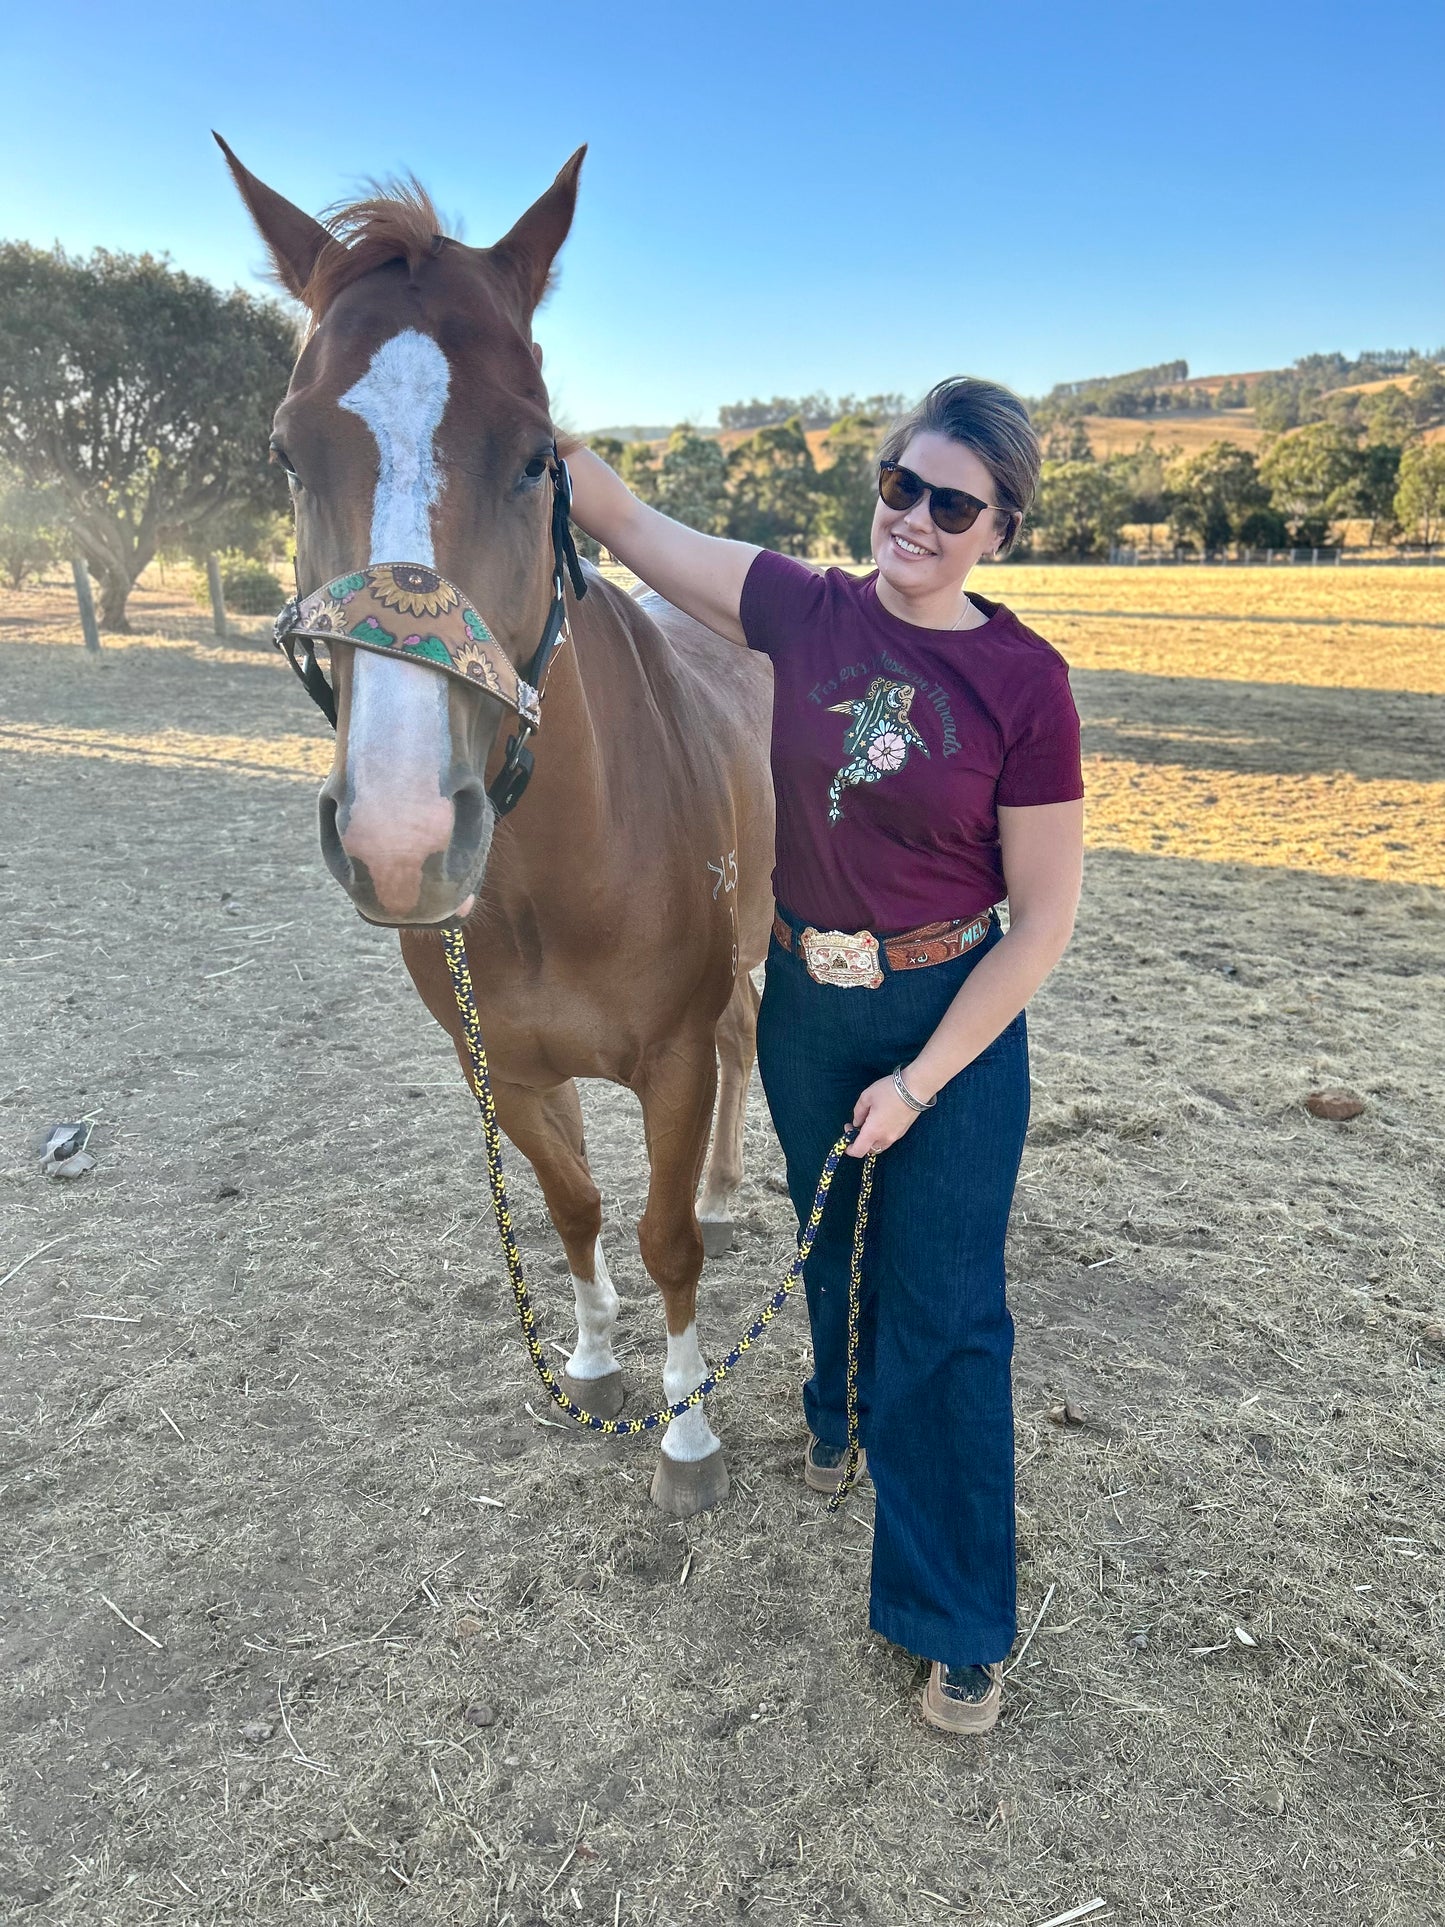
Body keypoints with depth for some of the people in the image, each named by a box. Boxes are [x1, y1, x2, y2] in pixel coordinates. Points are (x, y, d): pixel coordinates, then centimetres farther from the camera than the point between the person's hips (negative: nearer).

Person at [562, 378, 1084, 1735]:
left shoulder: (1024, 684, -16)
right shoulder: (807, 612, -5)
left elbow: (1044, 918, -14)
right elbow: (629, 523, -2)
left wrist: (920, 1080, -14)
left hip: (951, 1022, -3)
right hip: (805, 1003, 4)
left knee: (944, 1310, 4)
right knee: (832, 1242, 24)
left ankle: (959, 1623, 24)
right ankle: (840, 1407, 56)